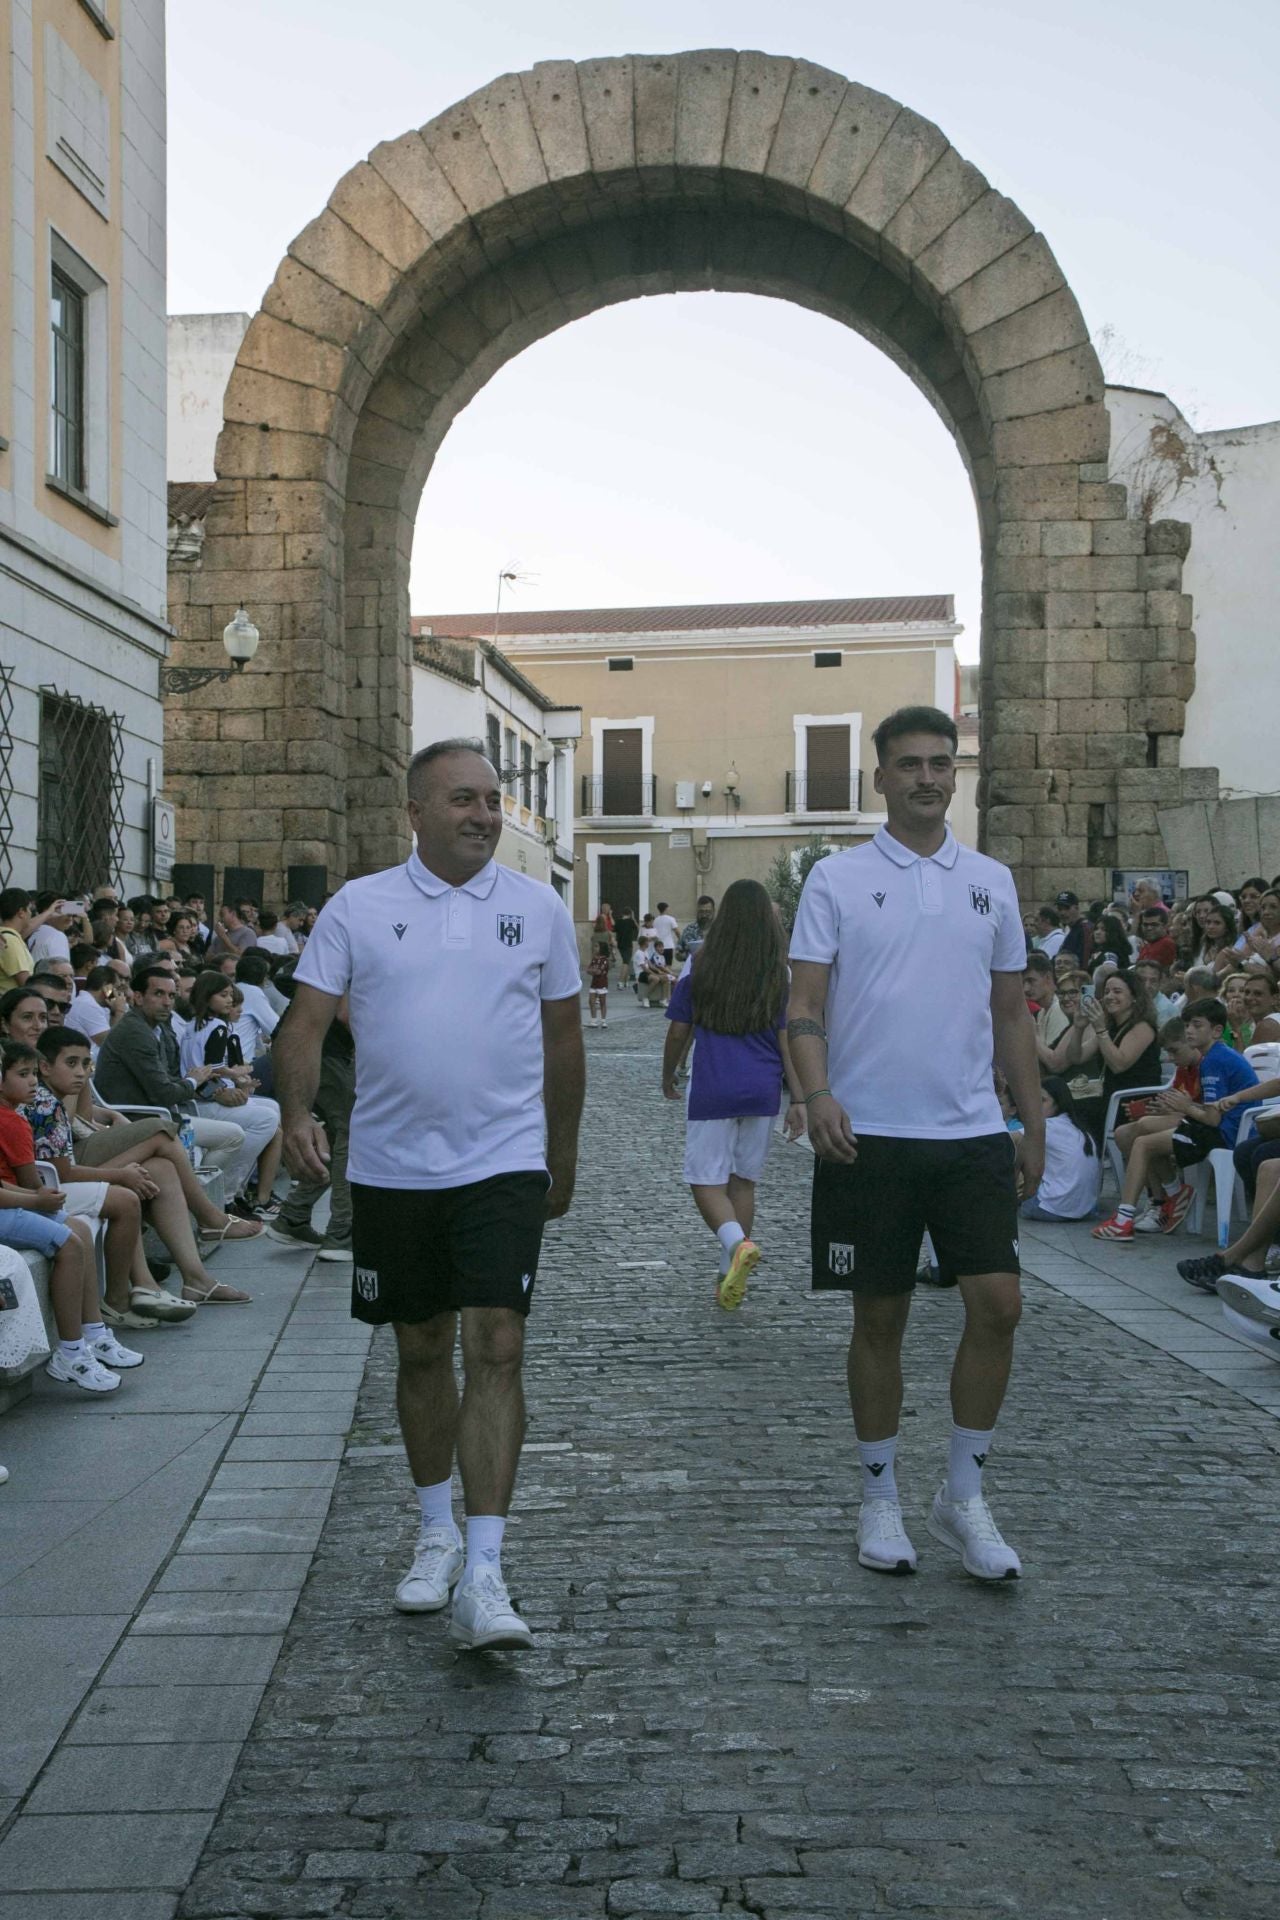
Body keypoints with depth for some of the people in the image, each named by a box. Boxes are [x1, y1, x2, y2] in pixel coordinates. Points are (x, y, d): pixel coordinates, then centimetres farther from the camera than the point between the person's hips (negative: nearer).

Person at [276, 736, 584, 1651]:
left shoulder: (539, 908, 4)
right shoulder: (358, 907, 1)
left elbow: (563, 1036, 11)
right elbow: (307, 1020, -2)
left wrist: (563, 1156, 15)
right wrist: (298, 1114, -20)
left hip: (504, 1164, -1)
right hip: (392, 1166, 1)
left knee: (494, 1351, -11)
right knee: (422, 1354, 13)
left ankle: (482, 1575, -8)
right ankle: (437, 1532, 33)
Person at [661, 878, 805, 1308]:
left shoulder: (700, 968, -2)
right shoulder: (782, 975, 1)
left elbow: (678, 1033, 3)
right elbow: (787, 1041, -2)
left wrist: (668, 1078, 20)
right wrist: (798, 1100, 1)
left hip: (712, 1090, -3)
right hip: (763, 1091, 3)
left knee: (706, 1182, 3)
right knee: (743, 1182, 14)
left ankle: (738, 1242, -25)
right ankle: (730, 1275, 17)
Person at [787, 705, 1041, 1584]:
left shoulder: (992, 880, 10)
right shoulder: (837, 879, 0)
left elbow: (1012, 1012, 15)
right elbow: (804, 1005, -3)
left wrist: (1036, 1123, 13)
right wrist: (818, 1095, -19)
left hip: (973, 1131, 3)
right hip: (869, 1135, -2)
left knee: (998, 1303, -4)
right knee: (881, 1317, 6)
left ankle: (964, 1496, 14)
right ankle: (881, 1498, 22)